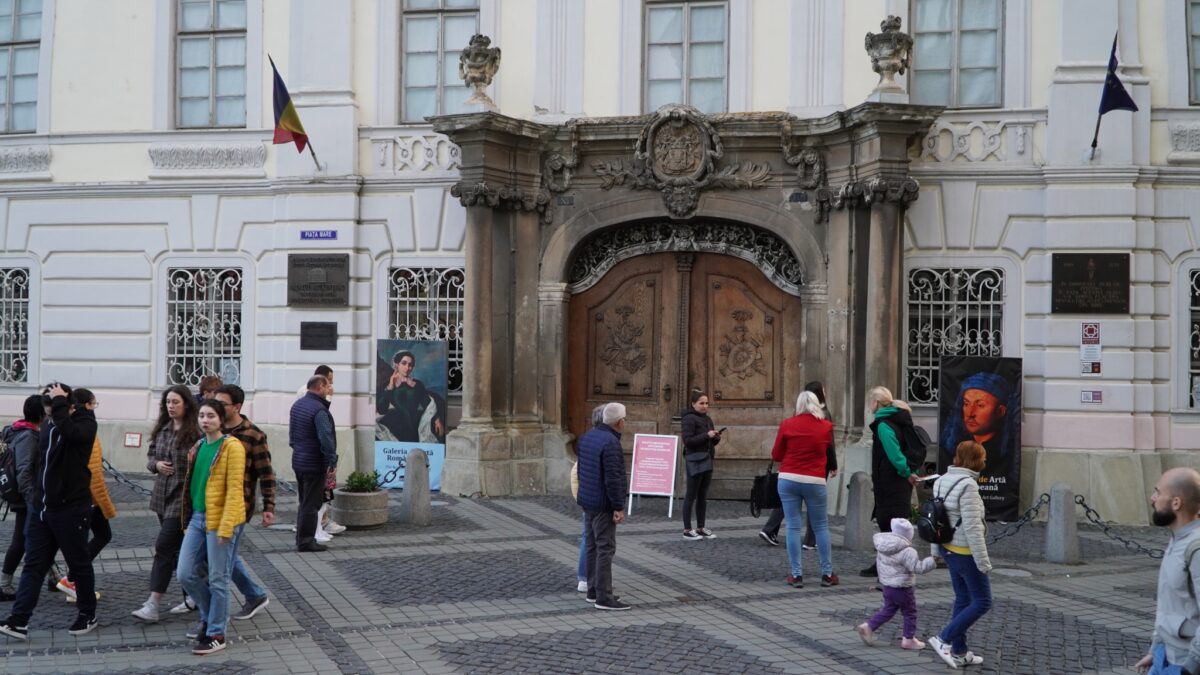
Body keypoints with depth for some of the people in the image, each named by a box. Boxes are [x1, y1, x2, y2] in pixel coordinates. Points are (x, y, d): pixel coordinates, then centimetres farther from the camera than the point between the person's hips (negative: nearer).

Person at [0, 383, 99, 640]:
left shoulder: (85, 423, -9)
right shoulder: (48, 428, 13)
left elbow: (69, 431, -33)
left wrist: (59, 402, -23)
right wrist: (36, 496, 18)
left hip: (71, 510, -6)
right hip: (40, 509, 7)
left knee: (79, 564, 6)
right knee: (34, 565, 2)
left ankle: (88, 615, 20)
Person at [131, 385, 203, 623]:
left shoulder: (195, 433, -13)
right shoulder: (162, 430, 9)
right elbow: (150, 456, 17)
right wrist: (156, 464, -2)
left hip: (183, 498, -7)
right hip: (162, 496, 7)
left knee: (164, 546, -11)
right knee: (179, 548, 14)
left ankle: (152, 606, -9)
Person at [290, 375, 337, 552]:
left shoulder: (297, 404, 9)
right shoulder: (319, 410, -21)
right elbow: (326, 437, -25)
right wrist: (332, 460, -18)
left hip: (298, 461, 9)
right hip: (314, 463, -9)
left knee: (304, 502, 18)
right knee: (311, 504, -1)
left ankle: (301, 538, 24)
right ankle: (306, 541, 3)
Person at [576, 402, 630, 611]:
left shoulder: (587, 436, 7)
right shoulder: (611, 443, -21)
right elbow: (613, 479, -24)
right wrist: (619, 507, -20)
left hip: (588, 500, 9)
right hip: (603, 504, -9)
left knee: (593, 546, 15)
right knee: (606, 549, -7)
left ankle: (593, 591, 21)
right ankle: (604, 597, -6)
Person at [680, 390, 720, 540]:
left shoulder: (707, 419, 17)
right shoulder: (689, 419, -7)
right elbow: (688, 440, -15)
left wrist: (716, 437, 0)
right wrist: (706, 435, -21)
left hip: (707, 460, 8)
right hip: (695, 461, -8)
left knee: (703, 496, 10)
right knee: (691, 496, -4)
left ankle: (701, 528, 16)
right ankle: (687, 530, -1)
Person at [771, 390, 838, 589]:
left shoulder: (787, 425, -2)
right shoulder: (826, 427, 0)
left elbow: (775, 455, 4)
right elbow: (829, 452, 10)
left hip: (788, 479, 0)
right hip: (815, 482, 0)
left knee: (793, 527, 3)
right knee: (821, 526, 11)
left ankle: (796, 575, 2)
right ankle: (827, 574, 12)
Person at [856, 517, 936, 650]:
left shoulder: (882, 546, -1)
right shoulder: (907, 552, -25)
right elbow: (918, 567, -27)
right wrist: (932, 561, -18)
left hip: (887, 585, 7)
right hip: (902, 588, -7)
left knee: (888, 609, 21)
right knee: (910, 613, 10)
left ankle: (868, 627, 13)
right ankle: (909, 639, 16)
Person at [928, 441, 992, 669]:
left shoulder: (942, 481, 6)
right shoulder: (967, 485, -21)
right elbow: (972, 527, -23)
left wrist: (936, 552, 20)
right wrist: (983, 561, -19)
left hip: (949, 549, 9)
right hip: (965, 552, -9)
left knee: (963, 599, 17)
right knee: (982, 602, 2)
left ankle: (959, 653, 22)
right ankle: (944, 640, -1)